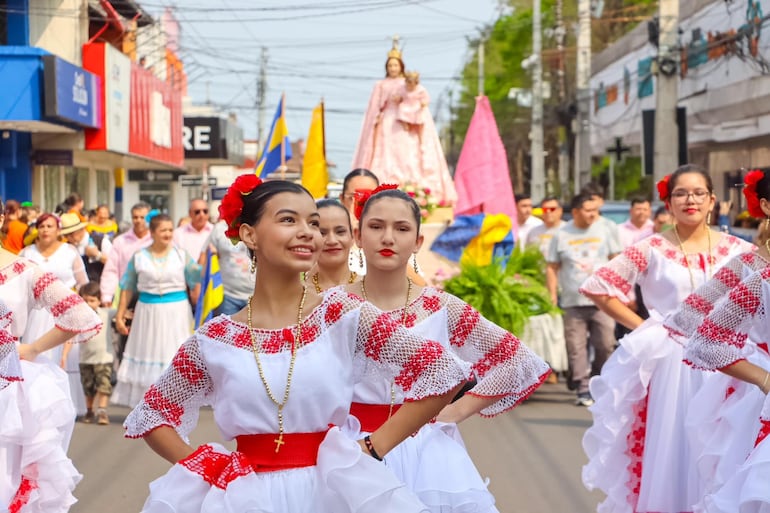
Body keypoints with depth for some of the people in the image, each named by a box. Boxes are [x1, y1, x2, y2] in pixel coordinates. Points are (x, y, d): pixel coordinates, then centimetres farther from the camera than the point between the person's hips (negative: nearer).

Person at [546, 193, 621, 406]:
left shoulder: (603, 231, 9)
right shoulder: (561, 235, 4)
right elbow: (552, 268, 5)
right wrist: (553, 296, -2)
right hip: (573, 302, -1)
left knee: (605, 344, -2)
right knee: (576, 347, -3)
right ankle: (583, 389, 2)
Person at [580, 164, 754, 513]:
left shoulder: (733, 249, 5)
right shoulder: (652, 250, -2)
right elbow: (597, 287, -3)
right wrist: (642, 326, -4)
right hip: (670, 362, -2)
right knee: (671, 449, 0)